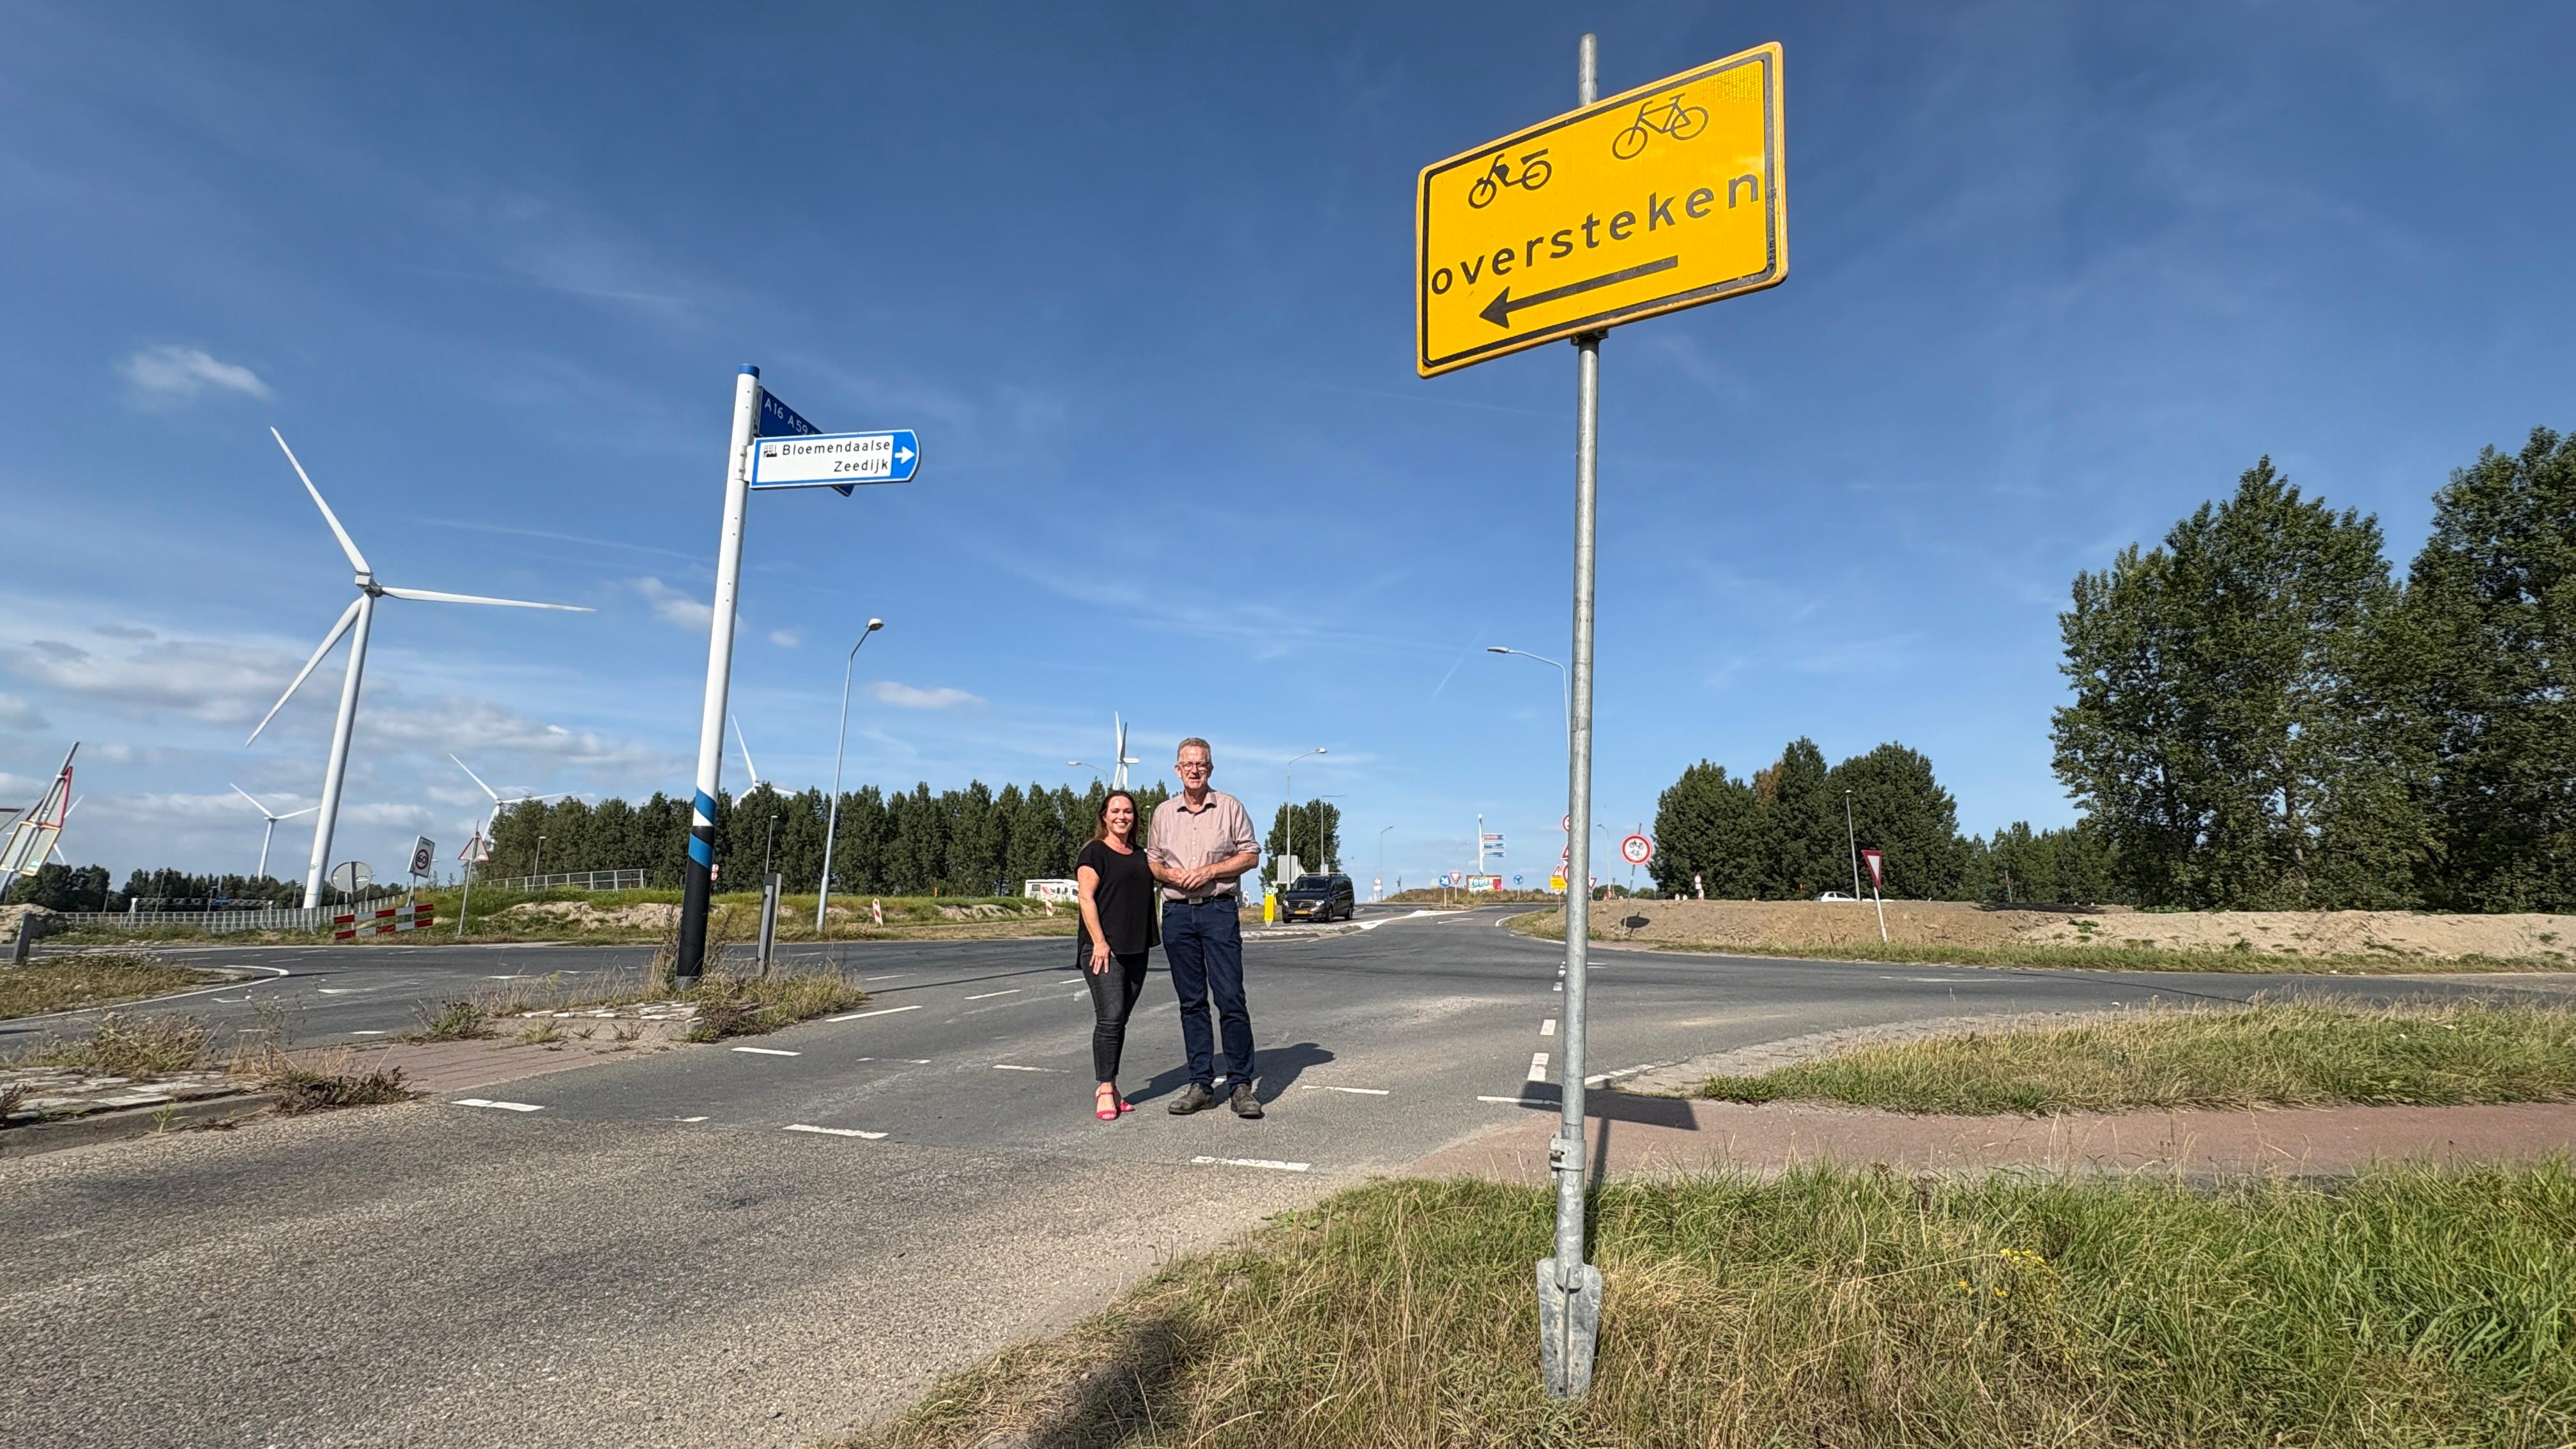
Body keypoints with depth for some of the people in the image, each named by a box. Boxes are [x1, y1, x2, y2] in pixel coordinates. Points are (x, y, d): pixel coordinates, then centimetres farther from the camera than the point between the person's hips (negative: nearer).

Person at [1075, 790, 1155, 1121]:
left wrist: (1148, 942, 16)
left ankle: (1110, 1088, 14)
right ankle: (1105, 1091, -7)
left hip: (1136, 951, 7)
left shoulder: (1141, 856, 18)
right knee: (1109, 1018, -12)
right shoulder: (1095, 852, -3)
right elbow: (1087, 898, -10)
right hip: (1104, 950, -7)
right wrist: (1099, 942, -17)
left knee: (1120, 1020, 8)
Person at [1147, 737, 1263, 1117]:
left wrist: (1209, 872, -10)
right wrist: (1169, 874, -5)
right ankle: (1201, 1084, 13)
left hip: (1219, 910, -3)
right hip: (1177, 912, 3)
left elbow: (1251, 855, 2)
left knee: (1231, 998, -8)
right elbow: (1152, 860, 17)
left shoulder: (1229, 807, 3)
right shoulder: (1163, 812, 12)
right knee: (1191, 1002, 6)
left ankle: (1240, 1085, -2)